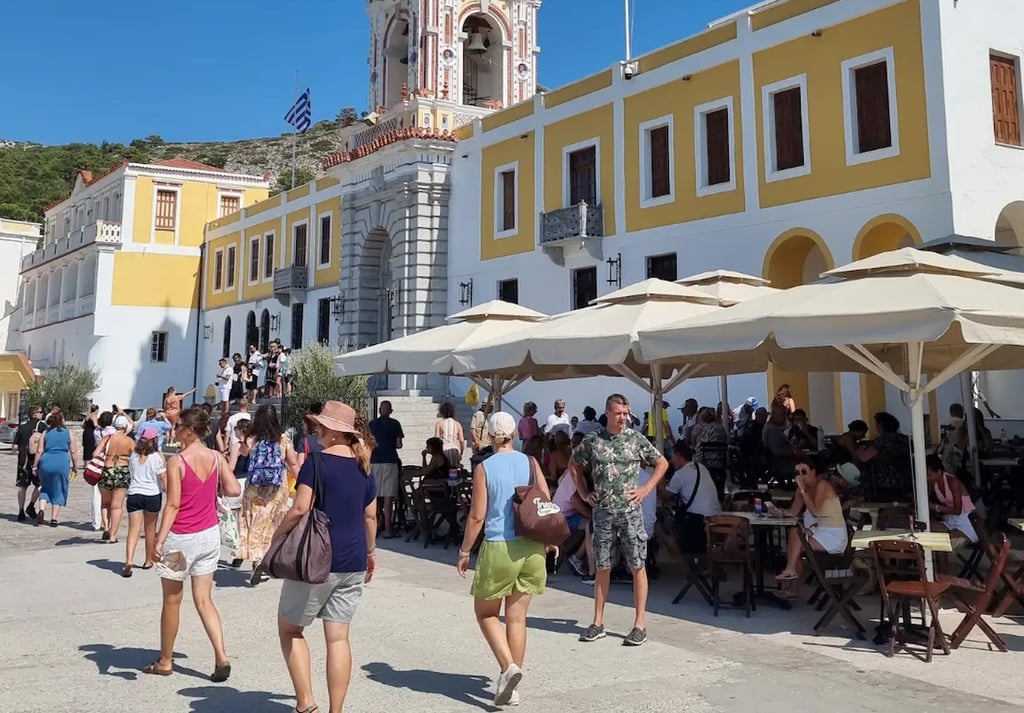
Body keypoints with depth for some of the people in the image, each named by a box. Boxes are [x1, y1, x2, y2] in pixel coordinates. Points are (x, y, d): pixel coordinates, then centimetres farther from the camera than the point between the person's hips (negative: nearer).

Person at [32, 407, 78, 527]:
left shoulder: (45, 433, 5)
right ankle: (54, 518, 10)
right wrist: (75, 466, 10)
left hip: (46, 463, 1)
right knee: (58, 491, 9)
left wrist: (35, 466, 12)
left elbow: (39, 451, 4)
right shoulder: (69, 433, 1)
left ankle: (41, 509, 0)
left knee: (45, 487, 21)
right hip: (62, 464, -1)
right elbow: (73, 452, 0)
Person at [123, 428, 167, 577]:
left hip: (134, 494, 2)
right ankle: (149, 561, 26)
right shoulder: (158, 457, -6)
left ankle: (129, 560, -20)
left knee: (133, 530, -1)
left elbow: (130, 471, 17)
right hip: (153, 495, -2)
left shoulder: (133, 456, 4)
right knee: (150, 529, 14)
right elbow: (164, 479, -8)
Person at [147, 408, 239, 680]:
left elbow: (173, 504, -19)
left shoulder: (177, 462, -15)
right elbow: (234, 490, -4)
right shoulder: (217, 458, -1)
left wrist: (159, 540, -19)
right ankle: (221, 657, -1)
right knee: (204, 600, 10)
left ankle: (165, 661, 26)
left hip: (180, 537, -5)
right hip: (209, 535, 5)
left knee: (172, 601, 11)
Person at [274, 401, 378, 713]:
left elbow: (300, 510, -18)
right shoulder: (363, 467, 7)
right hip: (353, 563, 6)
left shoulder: (317, 461, -11)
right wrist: (370, 551, 25)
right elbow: (370, 516, 13)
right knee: (339, 638, 8)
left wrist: (278, 534, -2)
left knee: (290, 629, 11)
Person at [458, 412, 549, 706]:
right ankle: (511, 690, 17)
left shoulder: (484, 468, -6)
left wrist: (464, 551, 2)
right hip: (531, 548, 4)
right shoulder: (530, 463, 3)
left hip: (499, 548, -4)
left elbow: (477, 516, -8)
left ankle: (508, 666, -4)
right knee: (517, 618, 12)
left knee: (486, 613, 15)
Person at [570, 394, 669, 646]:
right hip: (602, 511, 2)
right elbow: (574, 465, 16)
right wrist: (584, 492, 9)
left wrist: (647, 488, -1)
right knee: (602, 567, 8)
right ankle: (598, 623, 17)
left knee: (637, 566, 0)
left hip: (630, 510, -1)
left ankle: (640, 624, 7)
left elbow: (662, 463, 8)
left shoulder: (636, 439, -1)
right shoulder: (592, 440, 2)